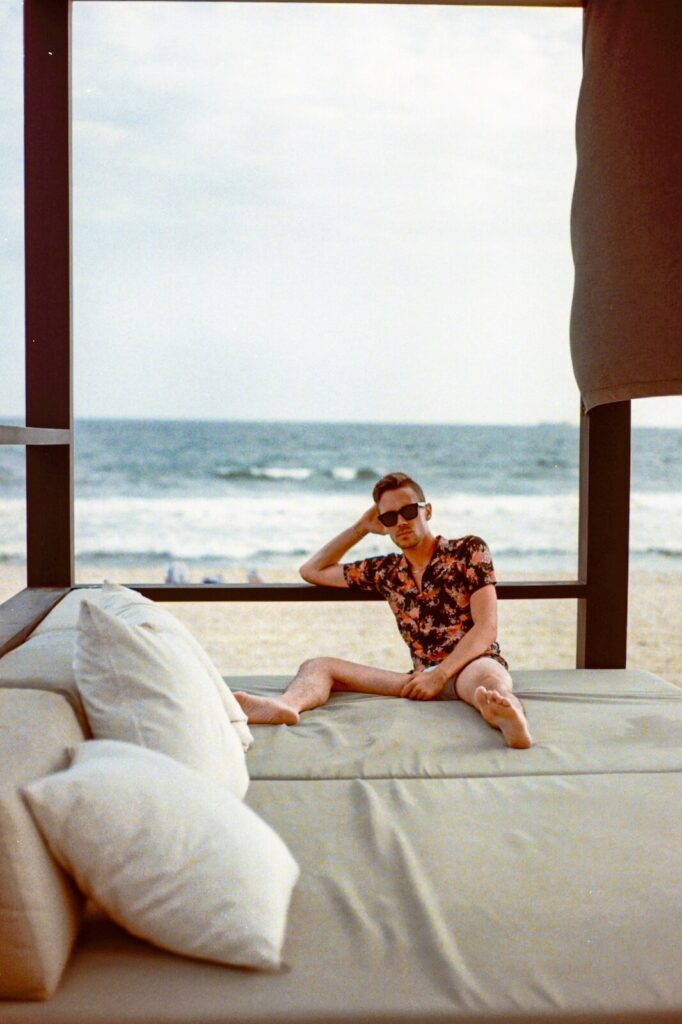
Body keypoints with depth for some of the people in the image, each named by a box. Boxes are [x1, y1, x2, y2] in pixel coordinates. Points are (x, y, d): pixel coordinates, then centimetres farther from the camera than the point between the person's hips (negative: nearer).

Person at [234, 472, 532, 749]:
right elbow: (312, 571, 27)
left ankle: (506, 715, -78)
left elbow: (486, 628, -5)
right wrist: (361, 528, 20)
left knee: (486, 678, -42)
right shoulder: (386, 571, 18)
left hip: (472, 664, -4)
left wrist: (440, 675, -17)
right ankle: (286, 704, -46)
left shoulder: (469, 550, 5)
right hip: (423, 677, 5)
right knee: (318, 665, -10)